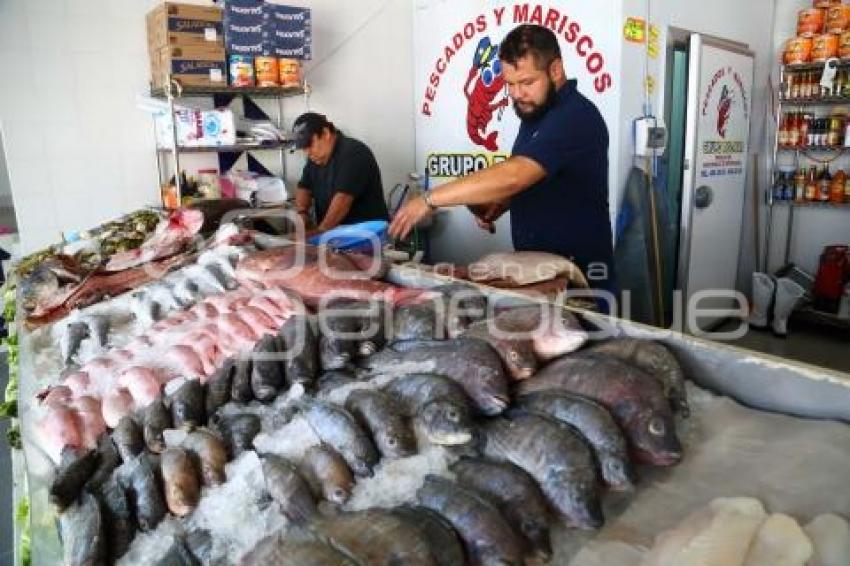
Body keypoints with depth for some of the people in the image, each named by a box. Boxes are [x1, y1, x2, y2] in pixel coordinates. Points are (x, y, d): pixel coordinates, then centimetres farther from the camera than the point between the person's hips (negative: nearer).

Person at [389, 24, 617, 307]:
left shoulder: (575, 117, -22)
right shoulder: (536, 112, 9)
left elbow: (513, 175, -33)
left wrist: (431, 199, -30)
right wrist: (499, 204, 0)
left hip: (578, 276, -8)